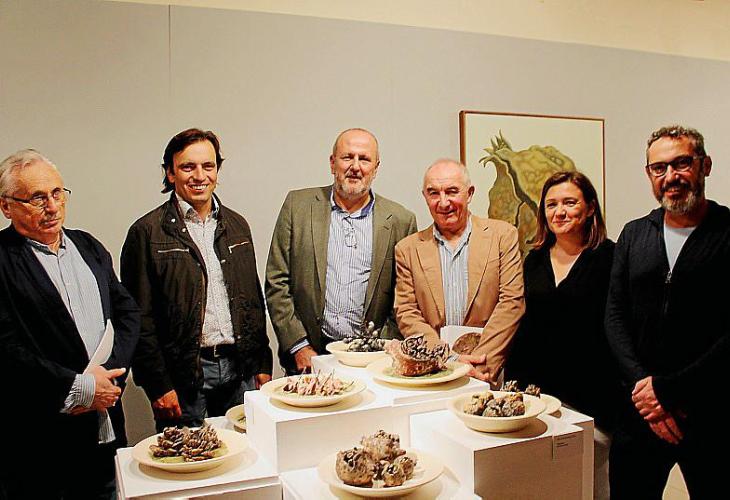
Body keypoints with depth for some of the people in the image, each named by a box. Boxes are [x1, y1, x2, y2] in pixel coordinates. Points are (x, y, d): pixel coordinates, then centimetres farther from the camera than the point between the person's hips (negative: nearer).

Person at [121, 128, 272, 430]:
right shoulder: (147, 232, -6)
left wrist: (262, 365, 9)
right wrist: (158, 386, -11)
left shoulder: (237, 225, 10)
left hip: (241, 371, 4)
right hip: (183, 377, -4)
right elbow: (140, 318, -7)